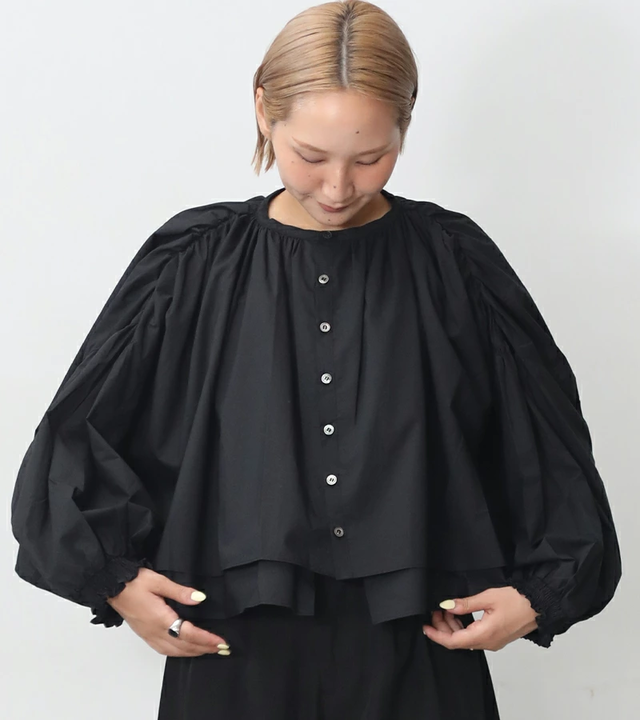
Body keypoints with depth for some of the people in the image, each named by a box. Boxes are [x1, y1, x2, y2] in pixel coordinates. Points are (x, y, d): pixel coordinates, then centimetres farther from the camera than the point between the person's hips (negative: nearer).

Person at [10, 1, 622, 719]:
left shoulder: (455, 263, -3)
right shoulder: (193, 263, -3)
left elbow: (552, 440, 5)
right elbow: (77, 434, 4)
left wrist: (543, 589, 0)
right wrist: (112, 576, -2)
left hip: (417, 657, 0)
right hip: (235, 658, 0)